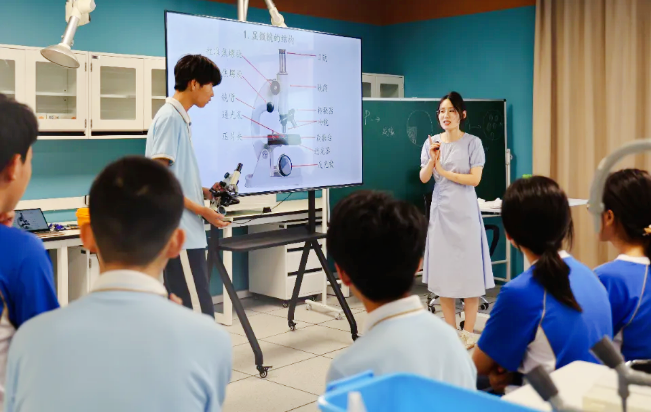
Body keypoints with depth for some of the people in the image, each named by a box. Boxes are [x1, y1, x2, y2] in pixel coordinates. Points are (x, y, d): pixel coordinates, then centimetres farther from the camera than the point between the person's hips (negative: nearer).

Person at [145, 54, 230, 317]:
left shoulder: (180, 118, 16)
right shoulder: (169, 118, -12)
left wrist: (205, 192, 10)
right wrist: (201, 210, -15)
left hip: (186, 233, 10)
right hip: (180, 235, -10)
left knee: (186, 310, 13)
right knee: (199, 313, -8)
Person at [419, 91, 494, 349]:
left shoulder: (472, 143, -2)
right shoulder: (432, 143, 7)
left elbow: (475, 179, -10)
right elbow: (423, 178, -1)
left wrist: (443, 171, -11)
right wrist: (432, 160, -18)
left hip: (464, 212, -3)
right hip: (440, 211, 3)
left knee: (468, 270, -2)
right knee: (443, 269, 4)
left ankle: (469, 332, 5)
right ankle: (450, 329, 13)